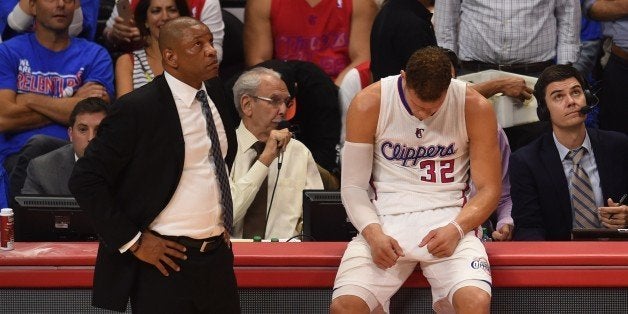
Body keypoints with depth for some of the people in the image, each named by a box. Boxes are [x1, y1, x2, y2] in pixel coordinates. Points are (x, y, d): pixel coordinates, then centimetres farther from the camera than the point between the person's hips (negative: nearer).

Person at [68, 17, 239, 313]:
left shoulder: (214, 93, 8)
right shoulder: (137, 109, -12)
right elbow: (85, 179, -13)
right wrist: (132, 241, -13)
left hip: (218, 259, 6)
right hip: (165, 262, -6)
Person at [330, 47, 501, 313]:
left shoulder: (475, 108, -3)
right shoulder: (369, 104, -3)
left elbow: (489, 189, 3)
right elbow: (353, 186, 2)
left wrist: (456, 229, -16)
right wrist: (373, 233, -17)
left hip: (449, 221, 0)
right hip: (385, 222, 1)